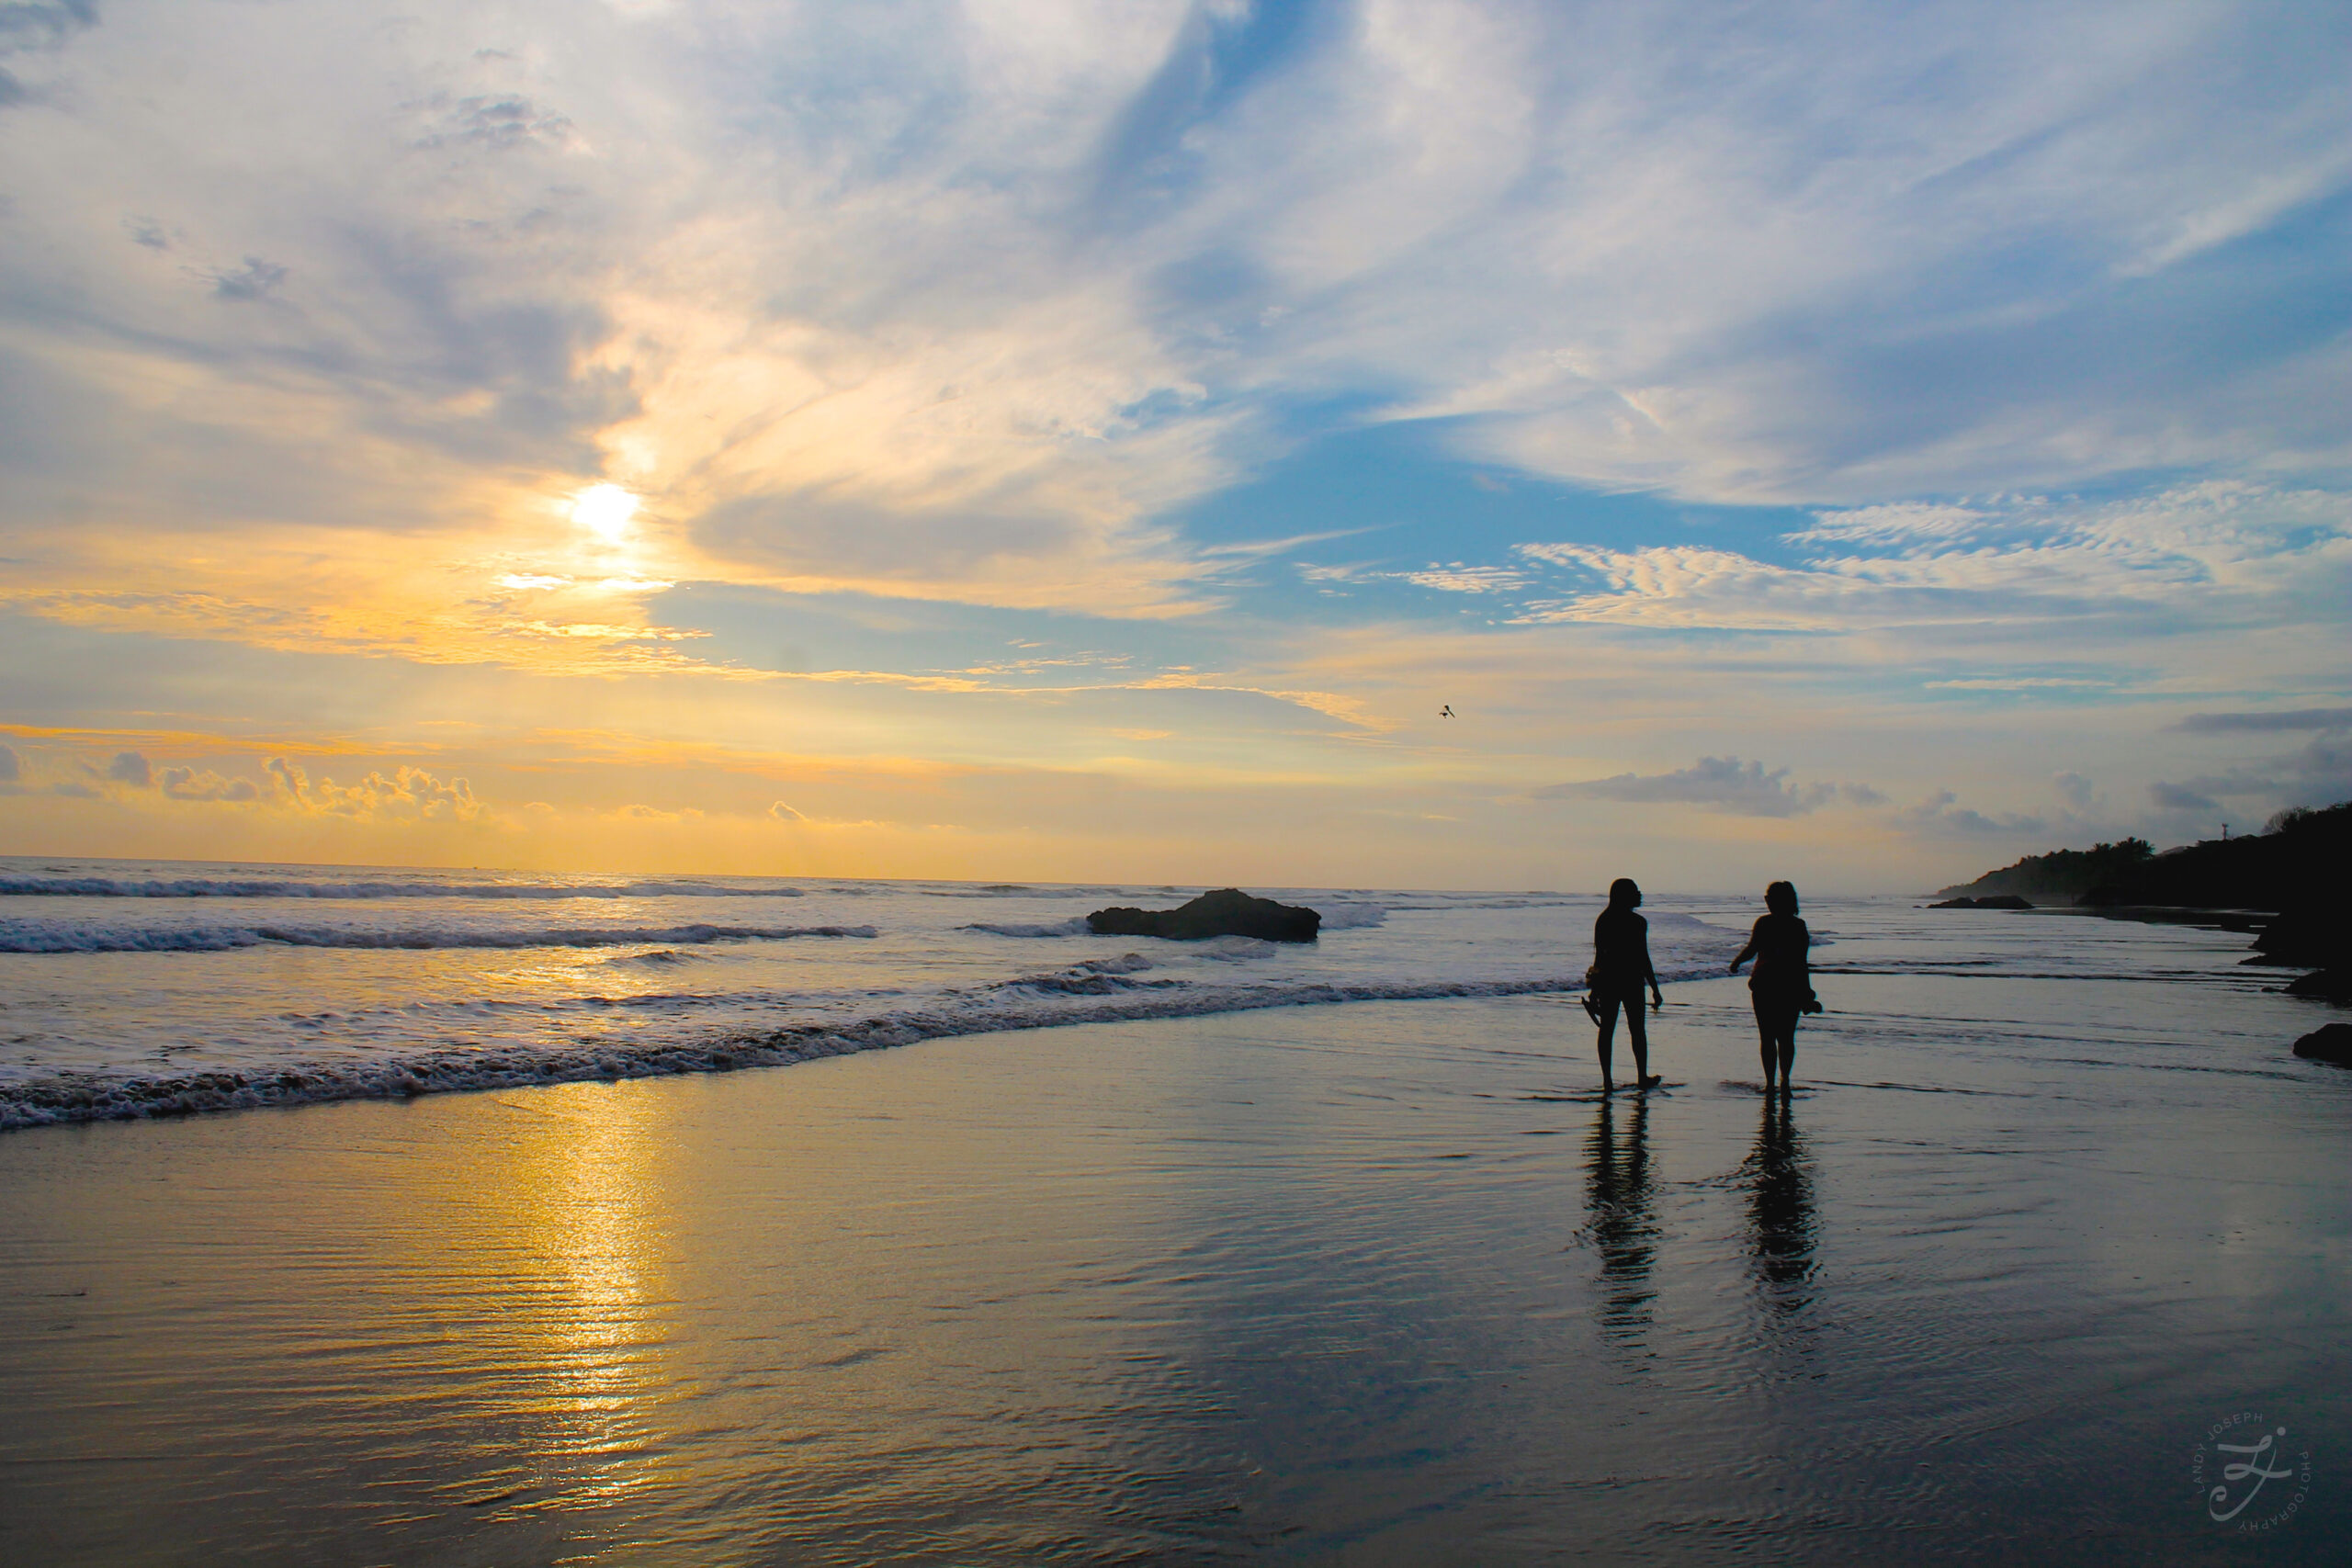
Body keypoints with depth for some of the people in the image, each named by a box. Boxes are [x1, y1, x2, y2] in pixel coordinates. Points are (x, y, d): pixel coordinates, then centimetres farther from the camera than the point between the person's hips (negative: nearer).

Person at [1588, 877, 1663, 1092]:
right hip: (1631, 980, -4)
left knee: (1607, 1030, 5)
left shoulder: (1603, 921, 3)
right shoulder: (1637, 922, -10)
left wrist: (1595, 990, 12)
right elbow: (1643, 959, -11)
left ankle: (1607, 1080, 3)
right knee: (1637, 1029, 10)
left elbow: (1599, 956, 6)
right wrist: (1655, 991, -5)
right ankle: (1642, 1077, 18)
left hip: (1607, 980, 4)